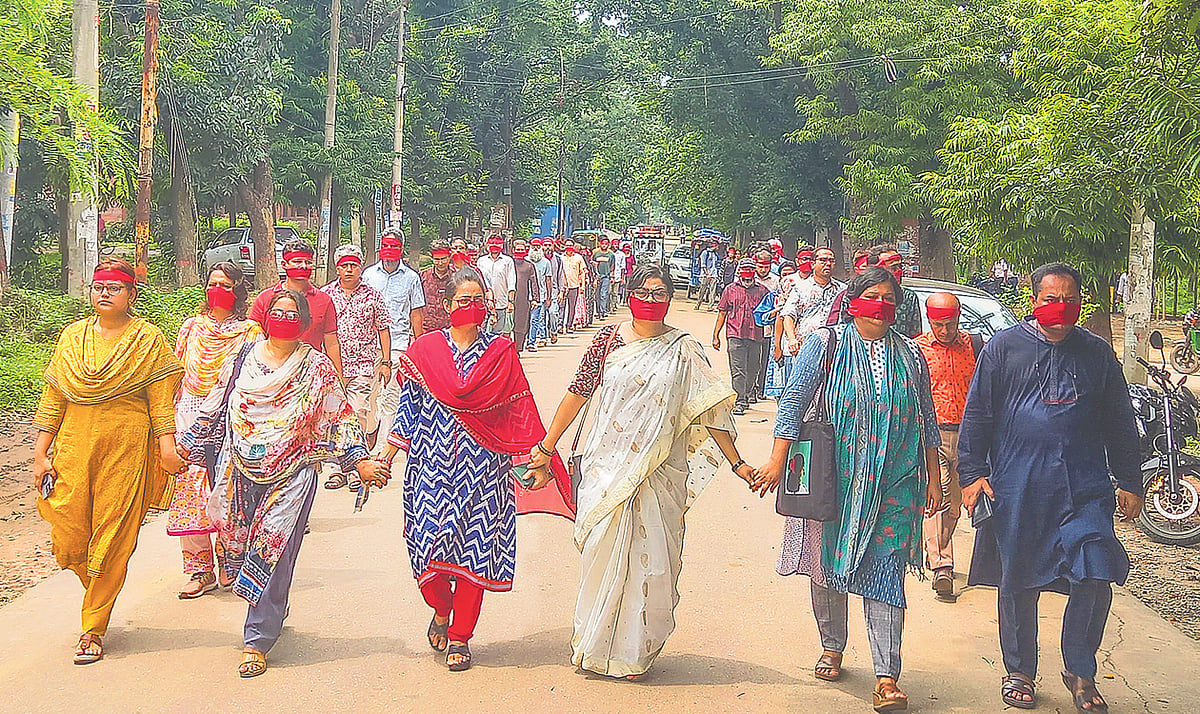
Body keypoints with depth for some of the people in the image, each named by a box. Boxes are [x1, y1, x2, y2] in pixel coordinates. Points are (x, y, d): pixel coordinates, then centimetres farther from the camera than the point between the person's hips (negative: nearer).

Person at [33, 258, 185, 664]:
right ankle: (99, 592, 31)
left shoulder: (147, 339, 2)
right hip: (73, 447, 3)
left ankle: (93, 628, 9)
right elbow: (53, 398, 12)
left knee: (112, 539, -2)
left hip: (127, 450, -3)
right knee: (68, 539, -1)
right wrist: (41, 453, 8)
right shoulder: (73, 336, 11)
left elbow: (161, 399, -1)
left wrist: (166, 444, -12)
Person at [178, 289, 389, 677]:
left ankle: (257, 641, -1)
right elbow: (214, 409, 16)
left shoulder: (317, 367, 2)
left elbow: (340, 417, 3)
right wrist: (184, 446, 17)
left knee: (273, 554, -8)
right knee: (239, 544, 6)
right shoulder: (242, 359, 8)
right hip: (240, 471, 3)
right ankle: (273, 611, 31)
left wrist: (359, 460, -3)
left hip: (292, 474, -3)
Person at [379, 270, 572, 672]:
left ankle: (460, 637, 13)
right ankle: (441, 608, 26)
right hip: (433, 461, 0)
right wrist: (387, 455, 5)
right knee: (431, 538, -6)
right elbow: (408, 408, 10)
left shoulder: (501, 352, 6)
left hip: (484, 465, 0)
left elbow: (521, 412, 6)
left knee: (475, 545, -2)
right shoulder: (425, 350, 7)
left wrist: (539, 459, 1)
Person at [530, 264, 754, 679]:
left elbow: (709, 409, 2)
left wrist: (736, 462, 0)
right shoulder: (609, 338, 2)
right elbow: (578, 392, 6)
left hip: (659, 470, 0)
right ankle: (594, 645, 19)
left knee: (651, 556, 1)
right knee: (602, 550, 2)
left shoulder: (683, 350, 1)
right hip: (608, 465, 0)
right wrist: (547, 447, 7)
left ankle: (636, 652, 16)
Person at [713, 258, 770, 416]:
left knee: (752, 370, 9)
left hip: (755, 336, 2)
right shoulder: (730, 290, 8)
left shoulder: (762, 290, 10)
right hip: (735, 335, -2)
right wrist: (716, 335, 7)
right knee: (738, 370, -9)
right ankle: (739, 402, -10)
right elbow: (722, 313, 11)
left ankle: (746, 397, 28)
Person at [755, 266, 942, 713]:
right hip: (836, 478, -1)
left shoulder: (910, 355, 10)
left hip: (894, 484, 1)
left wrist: (933, 480, 13)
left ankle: (886, 677, -7)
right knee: (829, 564, 9)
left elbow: (927, 421, 15)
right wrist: (777, 459, -14)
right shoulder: (825, 345, 1)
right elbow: (794, 400, -6)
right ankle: (832, 647, 31)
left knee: (886, 574, -5)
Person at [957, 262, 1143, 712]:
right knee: (1018, 583, 7)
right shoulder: (1005, 347, 4)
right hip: (1017, 486, -1)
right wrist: (972, 473, -2)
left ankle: (1080, 673, 12)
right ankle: (1019, 671, 25)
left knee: (1095, 580, -7)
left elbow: (1120, 424, 16)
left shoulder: (1097, 353, 10)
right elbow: (977, 415, 4)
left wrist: (1129, 484, 14)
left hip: (1085, 488, 1)